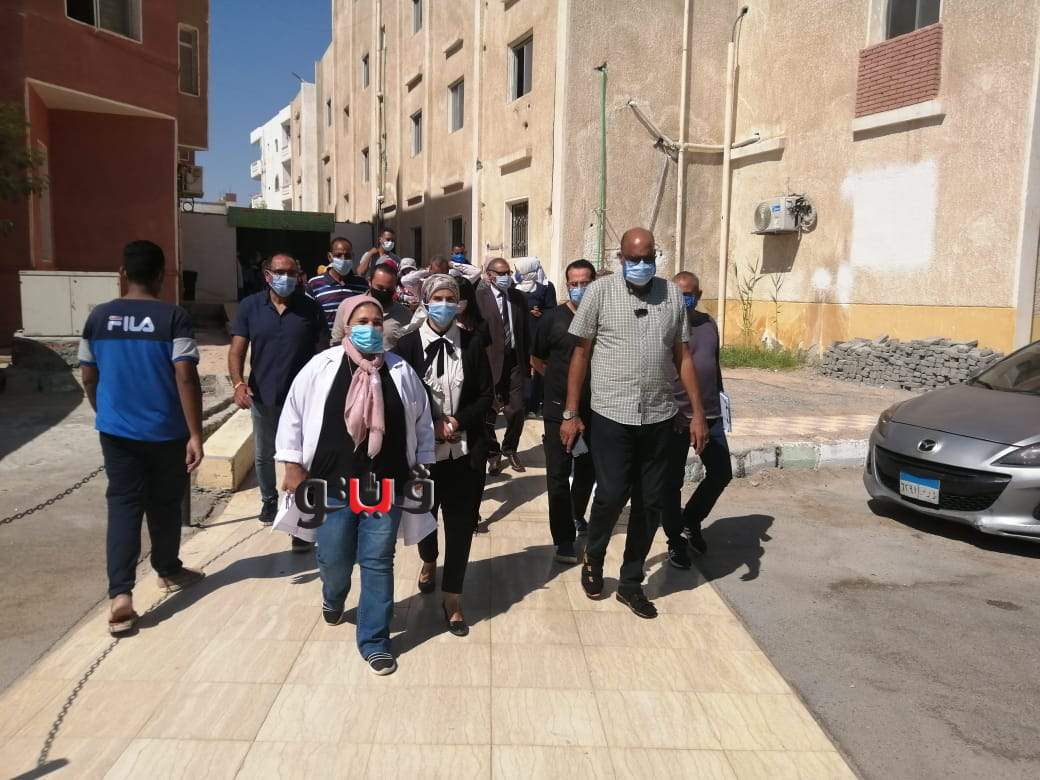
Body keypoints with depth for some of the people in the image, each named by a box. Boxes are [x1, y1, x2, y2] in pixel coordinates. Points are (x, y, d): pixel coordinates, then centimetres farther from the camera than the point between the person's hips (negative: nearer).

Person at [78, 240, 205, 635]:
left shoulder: (98, 317, 0)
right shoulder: (174, 318, -13)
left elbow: (89, 378, 8)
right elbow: (186, 379, -18)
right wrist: (196, 434, -15)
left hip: (116, 431, 3)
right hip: (166, 432, -2)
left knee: (123, 505, 5)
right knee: (164, 504, 14)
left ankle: (120, 593, -6)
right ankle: (169, 571, 33)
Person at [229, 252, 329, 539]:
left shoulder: (311, 308, -5)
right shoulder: (250, 306, -2)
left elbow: (322, 352, -2)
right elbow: (237, 349, -5)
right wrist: (238, 383, -22)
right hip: (262, 397, 3)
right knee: (264, 456, 21)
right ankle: (268, 500, 45)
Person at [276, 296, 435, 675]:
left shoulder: (401, 371, 2)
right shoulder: (320, 367, -3)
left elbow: (421, 421, 10)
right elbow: (293, 415, 2)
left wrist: (421, 468, 9)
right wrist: (293, 464, -1)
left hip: (385, 486, 1)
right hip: (332, 485, -1)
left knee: (378, 564, 4)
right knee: (334, 560, 9)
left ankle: (374, 641, 18)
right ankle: (333, 597, 46)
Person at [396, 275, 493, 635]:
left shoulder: (472, 343, -2)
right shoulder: (409, 344, -4)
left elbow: (486, 396, 0)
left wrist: (458, 421, -14)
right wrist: (431, 426, -16)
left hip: (465, 452, 0)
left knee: (460, 524, 3)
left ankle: (452, 598, 19)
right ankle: (429, 561, 52)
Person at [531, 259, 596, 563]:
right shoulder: (554, 318, -5)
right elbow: (535, 359, 6)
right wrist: (560, 379, 1)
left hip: (594, 408, 2)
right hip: (559, 409, -2)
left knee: (587, 469, 18)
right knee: (558, 474, -2)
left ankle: (577, 514, 43)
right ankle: (564, 539, 6)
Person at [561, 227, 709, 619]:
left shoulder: (671, 294, 5)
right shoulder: (600, 292, -3)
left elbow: (682, 356, 9)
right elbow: (581, 354, 1)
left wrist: (698, 413, 5)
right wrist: (570, 413, -1)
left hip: (658, 416, 3)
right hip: (611, 414, -3)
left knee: (653, 502, 8)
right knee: (611, 495, -4)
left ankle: (630, 583, 26)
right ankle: (593, 559, 28)